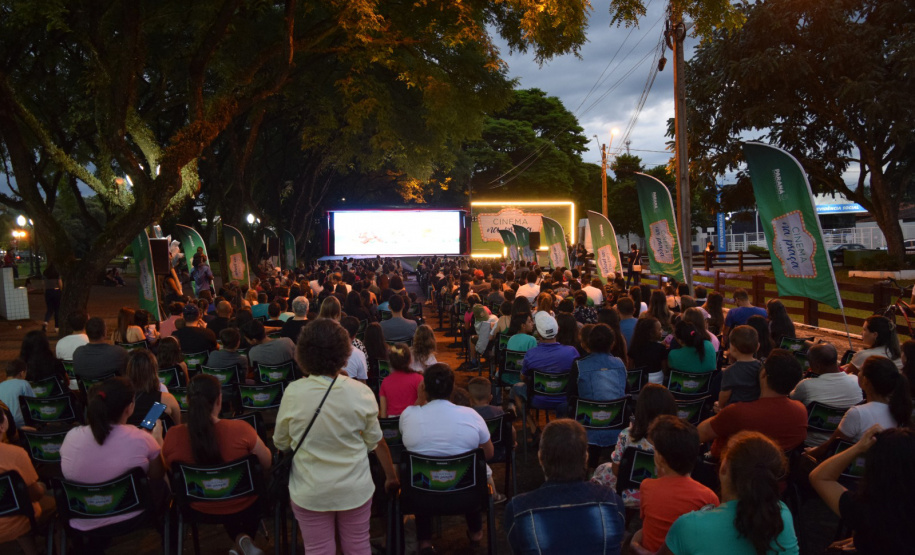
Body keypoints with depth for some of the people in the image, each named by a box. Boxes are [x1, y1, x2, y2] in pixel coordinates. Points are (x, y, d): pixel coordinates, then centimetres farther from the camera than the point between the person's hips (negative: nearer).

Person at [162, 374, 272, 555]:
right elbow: (267, 464, -12)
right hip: (243, 505, -3)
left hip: (200, 508, 3)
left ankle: (240, 539, 28)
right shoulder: (240, 429, -30)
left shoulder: (173, 436, -23)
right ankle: (246, 540, 30)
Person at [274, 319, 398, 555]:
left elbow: (280, 443, -1)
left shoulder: (293, 393, -16)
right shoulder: (361, 393, -14)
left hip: (310, 492, -1)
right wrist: (391, 477, 13)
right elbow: (375, 441, -3)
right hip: (355, 490, 1)